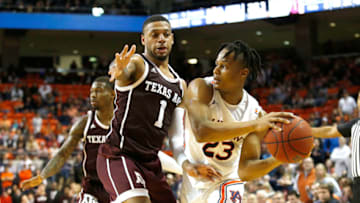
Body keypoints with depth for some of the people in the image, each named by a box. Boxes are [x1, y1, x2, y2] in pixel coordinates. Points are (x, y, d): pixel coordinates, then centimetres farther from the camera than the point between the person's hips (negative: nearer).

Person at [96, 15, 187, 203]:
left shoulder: (180, 85, 17)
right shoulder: (137, 63, -4)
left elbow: (176, 136, 18)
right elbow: (126, 70, -30)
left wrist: (185, 163, -1)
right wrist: (120, 71, -55)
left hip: (150, 162, 8)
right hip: (119, 155, -8)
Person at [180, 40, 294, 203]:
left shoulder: (255, 112, -13)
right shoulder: (200, 88, -18)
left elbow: (245, 171, -14)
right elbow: (200, 132, -38)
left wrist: (278, 159, -33)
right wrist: (254, 125, -43)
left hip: (226, 183, -1)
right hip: (192, 182, 1)